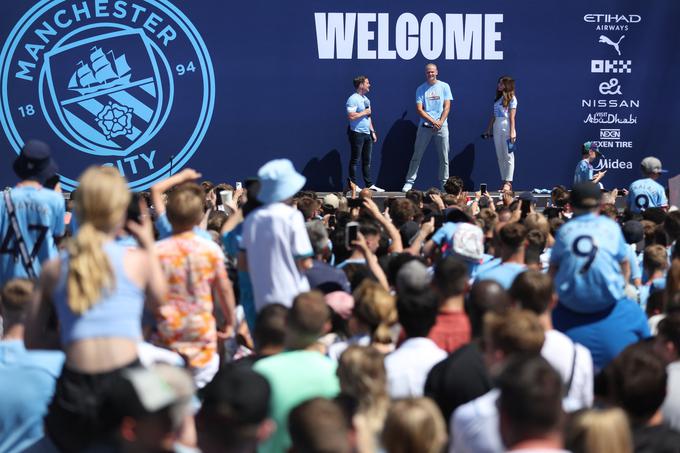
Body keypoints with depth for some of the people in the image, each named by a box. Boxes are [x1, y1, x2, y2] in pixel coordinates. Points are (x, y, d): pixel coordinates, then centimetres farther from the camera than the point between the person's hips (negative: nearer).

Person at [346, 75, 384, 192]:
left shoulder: (366, 99, 17)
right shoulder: (353, 99, -12)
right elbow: (351, 116, -23)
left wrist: (372, 131, 19)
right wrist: (364, 112, -13)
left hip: (367, 134, 9)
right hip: (357, 133, -9)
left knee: (367, 160, 10)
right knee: (355, 160, -3)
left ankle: (369, 184, 12)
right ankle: (353, 184, 2)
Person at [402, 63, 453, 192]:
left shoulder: (444, 87, 7)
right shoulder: (421, 89, 6)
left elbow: (447, 107, 2)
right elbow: (419, 110, -1)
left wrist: (440, 122, -11)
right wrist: (433, 121, -12)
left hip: (441, 126, 0)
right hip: (425, 126, 0)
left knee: (444, 156, 0)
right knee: (417, 155, 0)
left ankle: (444, 182, 7)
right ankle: (409, 182, 1)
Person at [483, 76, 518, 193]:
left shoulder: (511, 98, -3)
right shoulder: (498, 98, 16)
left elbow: (512, 117, -9)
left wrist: (512, 132, -16)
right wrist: (488, 130, 16)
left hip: (506, 127, -7)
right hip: (497, 128, 7)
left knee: (508, 155, -6)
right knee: (500, 156, 6)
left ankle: (508, 182, -7)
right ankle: (504, 182, 9)